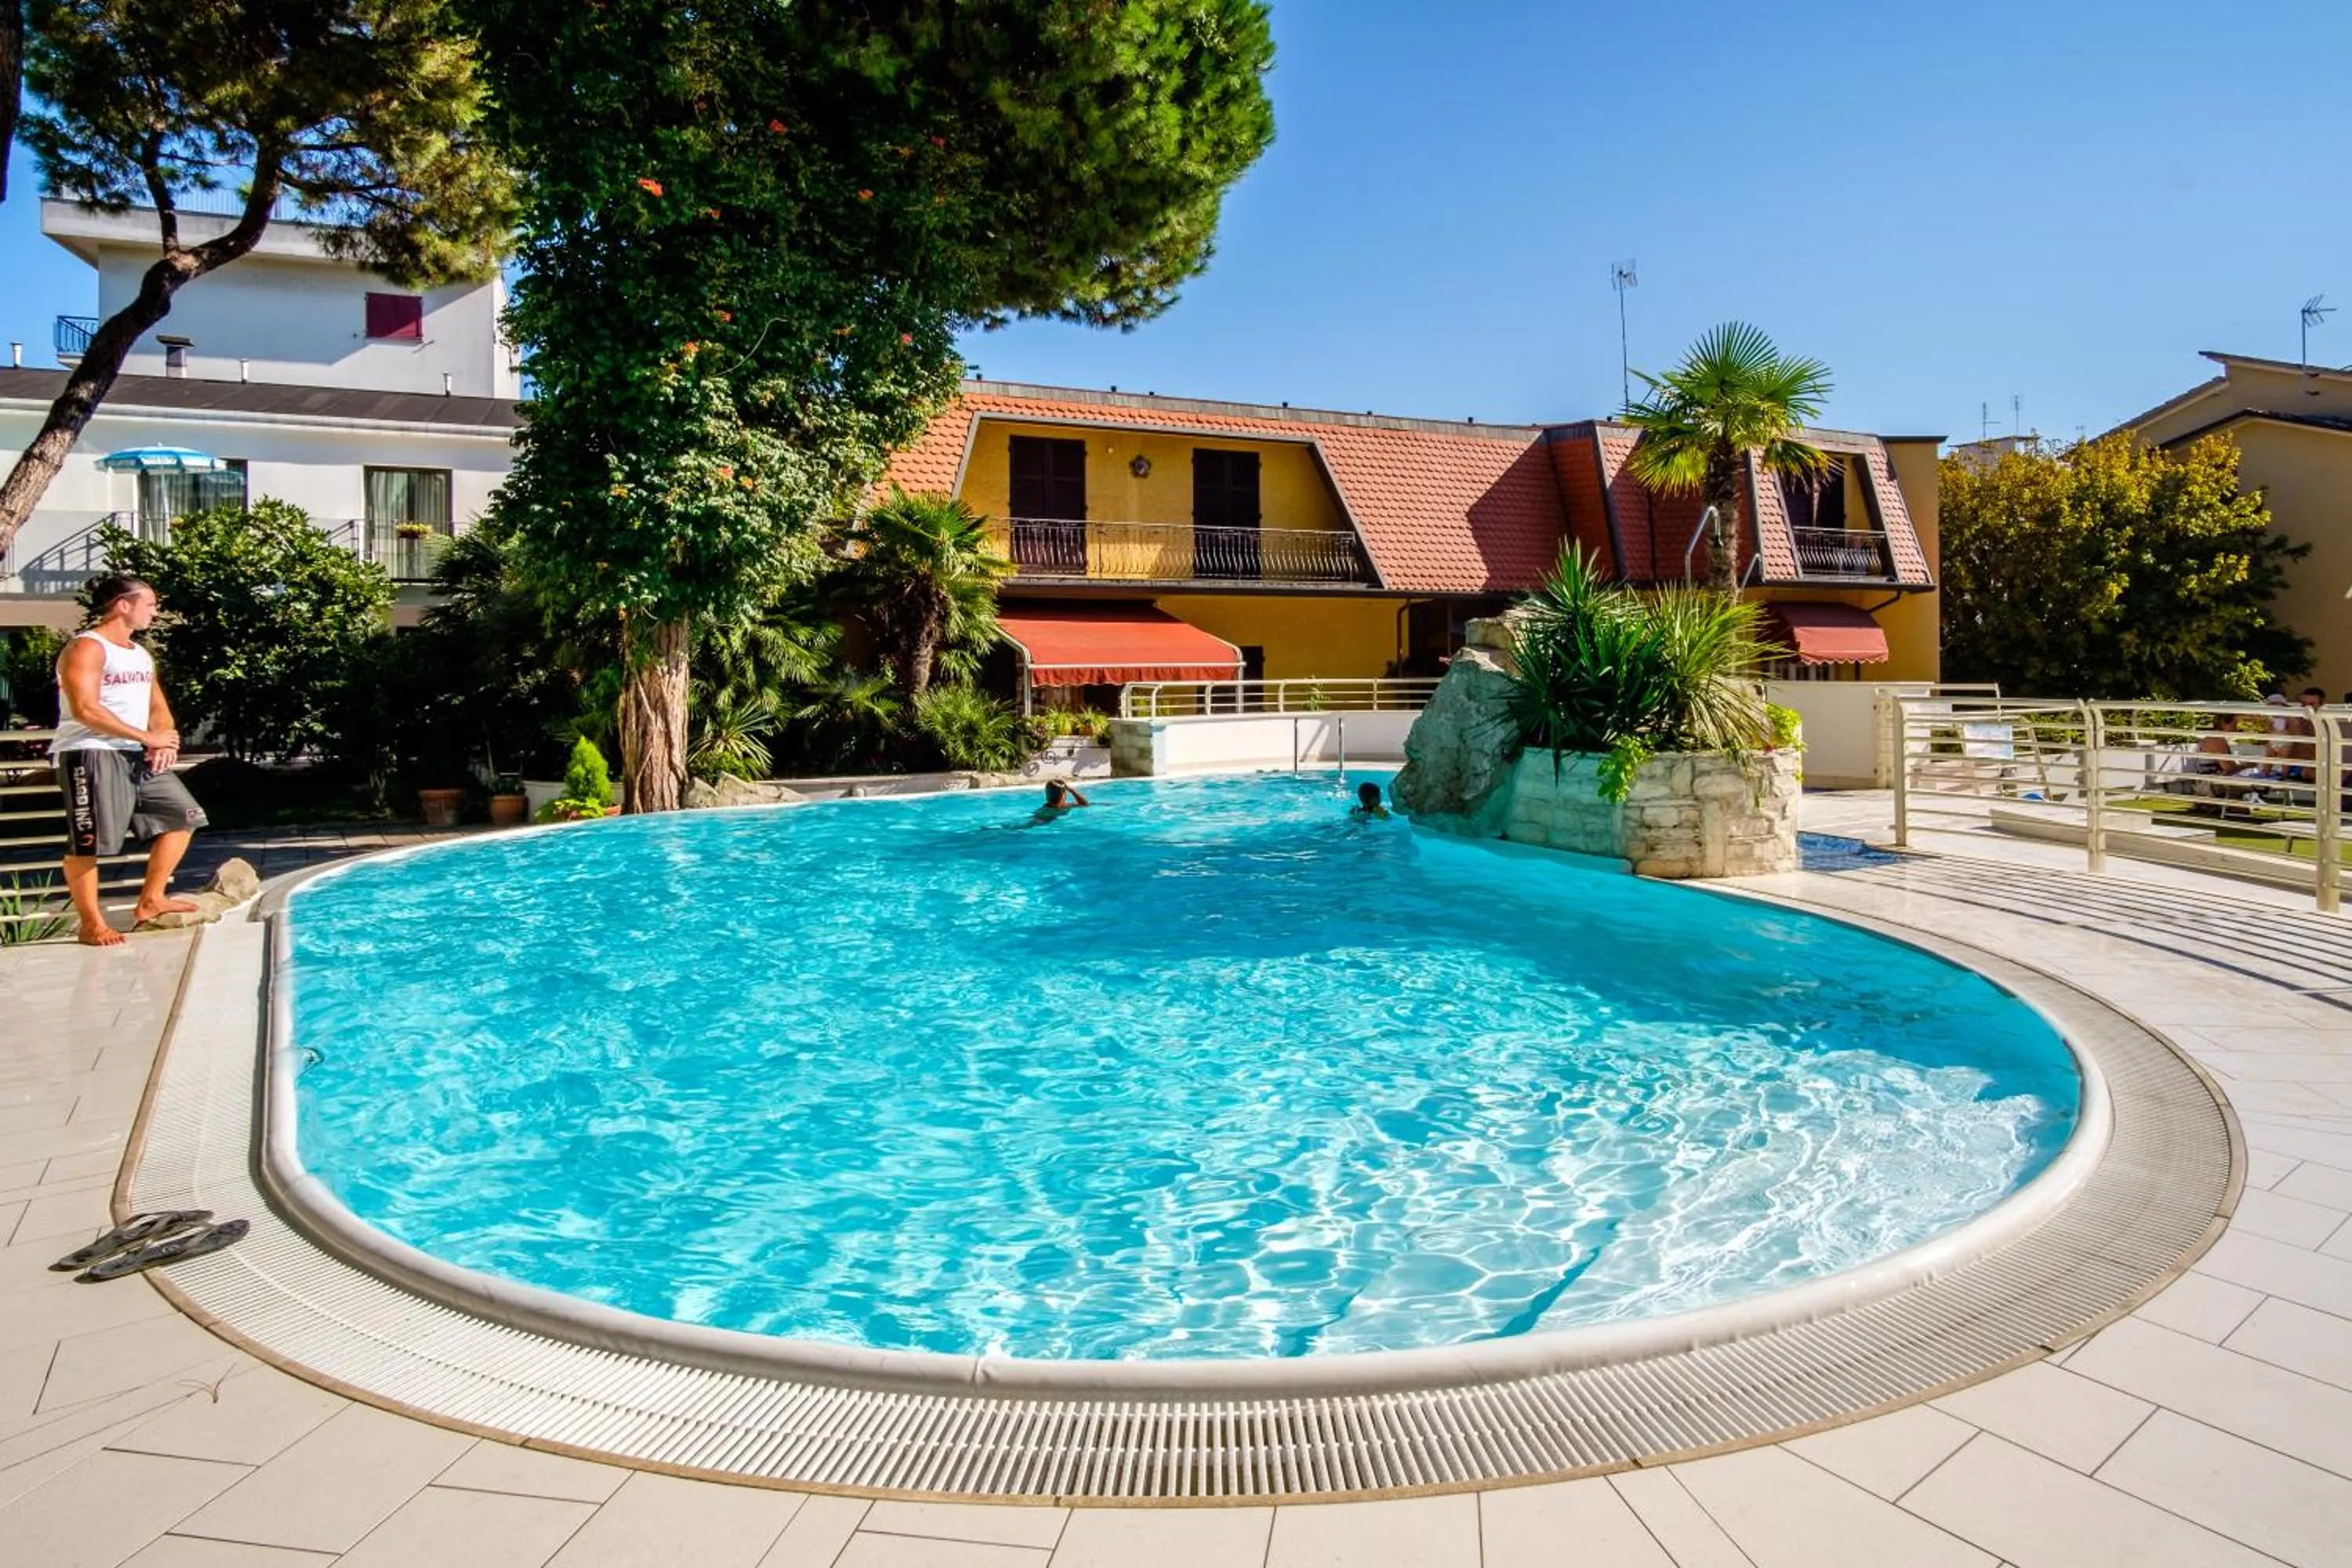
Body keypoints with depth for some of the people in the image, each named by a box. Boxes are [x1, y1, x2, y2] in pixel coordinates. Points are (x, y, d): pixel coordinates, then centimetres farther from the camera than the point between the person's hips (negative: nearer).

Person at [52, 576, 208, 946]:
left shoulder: (141, 654, 18)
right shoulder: (86, 648, -9)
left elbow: (157, 707, 18)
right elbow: (85, 710, -20)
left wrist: (165, 740, -3)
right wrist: (147, 737, -18)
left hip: (139, 756, 9)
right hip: (90, 755, -9)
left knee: (183, 816, 10)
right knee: (88, 842, -7)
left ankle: (150, 901, 18)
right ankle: (91, 923, 2)